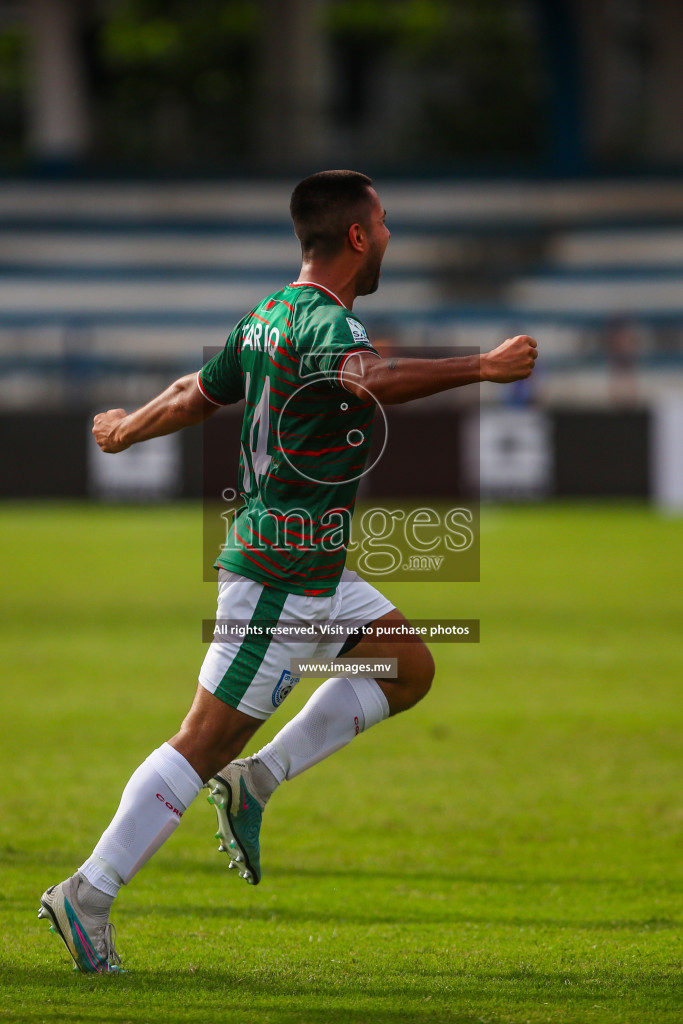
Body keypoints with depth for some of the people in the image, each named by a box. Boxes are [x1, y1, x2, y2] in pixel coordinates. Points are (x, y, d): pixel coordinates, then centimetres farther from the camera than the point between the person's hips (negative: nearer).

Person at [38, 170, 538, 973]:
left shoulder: (269, 316, 11)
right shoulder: (324, 321, -19)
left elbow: (194, 395, 24)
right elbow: (368, 378, -42)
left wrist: (126, 431, 43)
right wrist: (480, 368, -46)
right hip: (284, 571, -10)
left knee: (408, 668, 15)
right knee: (208, 740, -6)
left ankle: (256, 782, 11)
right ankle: (87, 895, -3)